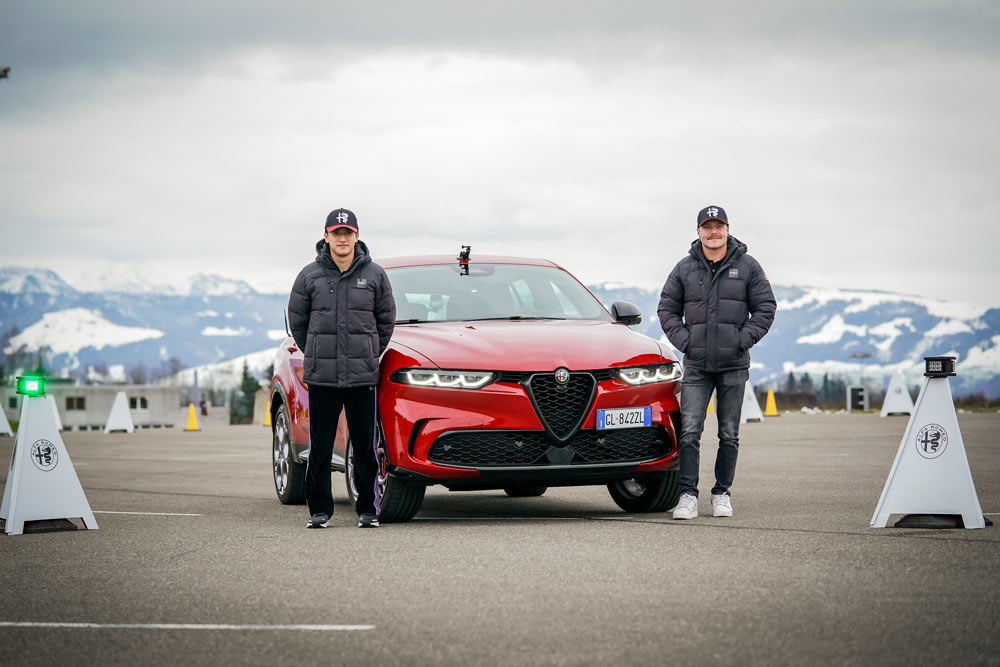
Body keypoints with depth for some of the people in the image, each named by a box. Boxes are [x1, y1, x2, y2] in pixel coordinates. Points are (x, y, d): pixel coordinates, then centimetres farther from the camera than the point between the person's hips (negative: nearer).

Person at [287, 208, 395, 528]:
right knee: (319, 446, 2)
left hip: (363, 375, 0)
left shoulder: (374, 274, 4)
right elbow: (297, 320, 12)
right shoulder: (310, 276, 3)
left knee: (366, 446, 2)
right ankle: (319, 510, 10)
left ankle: (368, 510, 10)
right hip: (321, 377, 0)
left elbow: (385, 320, 13)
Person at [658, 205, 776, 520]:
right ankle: (688, 496, -7)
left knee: (729, 434, 5)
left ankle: (722, 494, 15)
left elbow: (765, 307, 4)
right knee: (689, 431, -9)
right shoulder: (684, 269, 6)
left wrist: (743, 339, -6)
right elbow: (667, 309, 11)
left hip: (733, 365, 0)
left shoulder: (747, 267, 3)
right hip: (696, 365, 0)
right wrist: (684, 340, -2)